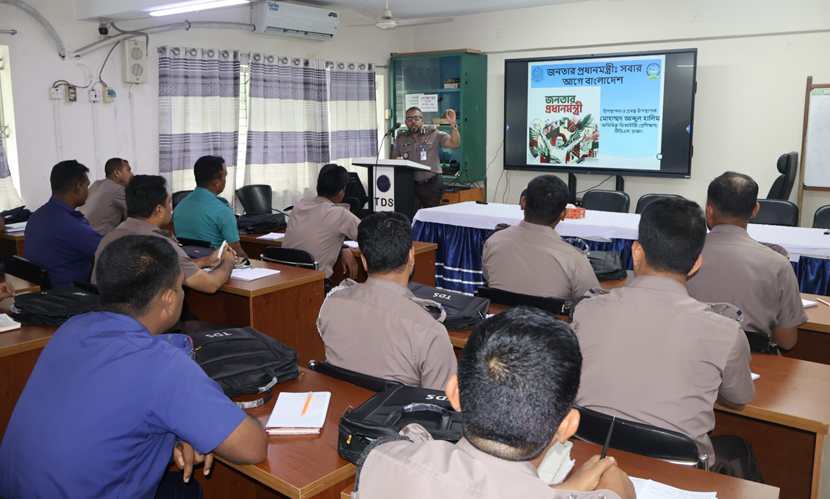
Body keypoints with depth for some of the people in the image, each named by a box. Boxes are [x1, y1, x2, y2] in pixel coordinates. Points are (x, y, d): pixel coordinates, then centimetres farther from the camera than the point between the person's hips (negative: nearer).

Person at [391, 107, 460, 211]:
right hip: (410, 185, 2)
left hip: (432, 185, -1)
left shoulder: (434, 134, 1)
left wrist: (453, 124, -20)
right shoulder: (400, 138, 10)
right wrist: (397, 160, -9)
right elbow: (393, 159, 15)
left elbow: (455, 143, -7)